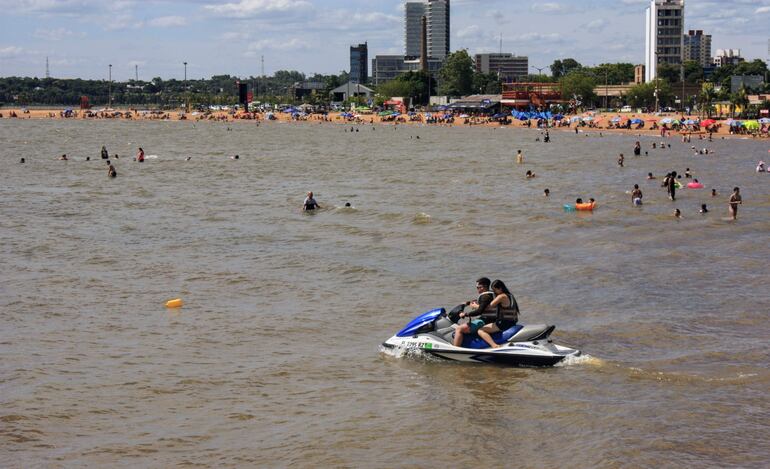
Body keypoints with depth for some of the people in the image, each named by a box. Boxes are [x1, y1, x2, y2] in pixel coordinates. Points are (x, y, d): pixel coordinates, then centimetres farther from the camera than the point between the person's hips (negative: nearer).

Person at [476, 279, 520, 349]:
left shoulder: (502, 296, -12)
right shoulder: (510, 296, 17)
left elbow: (488, 307, -17)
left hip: (503, 324, -10)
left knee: (480, 331, -18)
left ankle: (495, 346, -35)